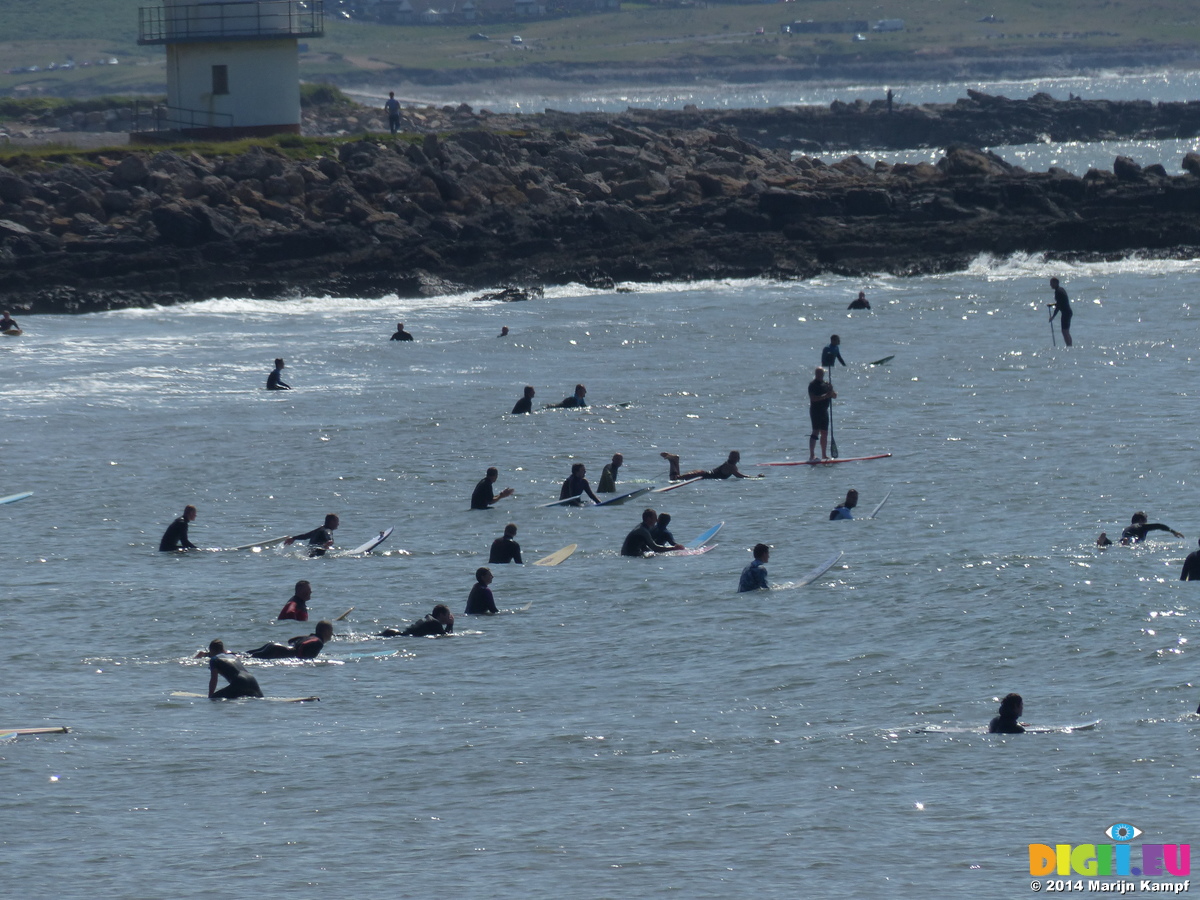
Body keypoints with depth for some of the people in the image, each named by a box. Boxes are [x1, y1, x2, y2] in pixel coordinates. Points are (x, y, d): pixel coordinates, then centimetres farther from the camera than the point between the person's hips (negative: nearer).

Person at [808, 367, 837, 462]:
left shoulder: (826, 384, 15)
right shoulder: (813, 384, -8)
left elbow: (835, 396, 12)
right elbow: (813, 398, -20)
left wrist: (831, 391, -9)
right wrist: (825, 396, -26)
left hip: (824, 411, 8)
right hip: (815, 410, -8)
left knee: (824, 433, 13)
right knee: (816, 432, -16)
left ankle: (824, 455, 21)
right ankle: (812, 456, -21)